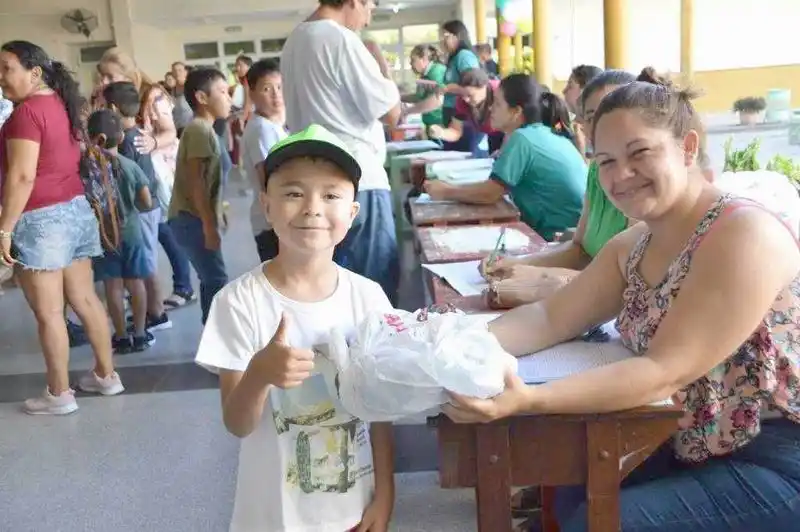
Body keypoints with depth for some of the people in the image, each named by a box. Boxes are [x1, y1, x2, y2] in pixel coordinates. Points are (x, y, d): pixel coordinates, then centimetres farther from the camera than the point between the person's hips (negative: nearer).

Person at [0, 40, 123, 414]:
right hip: (76, 209, 9)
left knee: (48, 312, 2)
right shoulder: (60, 104, 12)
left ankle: (59, 394, 13)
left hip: (41, 218, -9)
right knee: (85, 299, 14)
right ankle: (106, 375, 23)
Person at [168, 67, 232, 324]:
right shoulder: (199, 129, -13)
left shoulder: (204, 129, 17)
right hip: (193, 219, -10)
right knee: (216, 280, -11)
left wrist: (213, 219, 22)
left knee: (211, 279, 14)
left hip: (195, 218, 10)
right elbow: (195, 180, -21)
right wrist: (209, 225, -23)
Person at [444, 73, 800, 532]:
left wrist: (529, 400, -37)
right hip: (703, 453, 8)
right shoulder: (633, 246, 4)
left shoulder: (744, 235, -22)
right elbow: (551, 319, -2)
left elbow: (666, 372, -28)